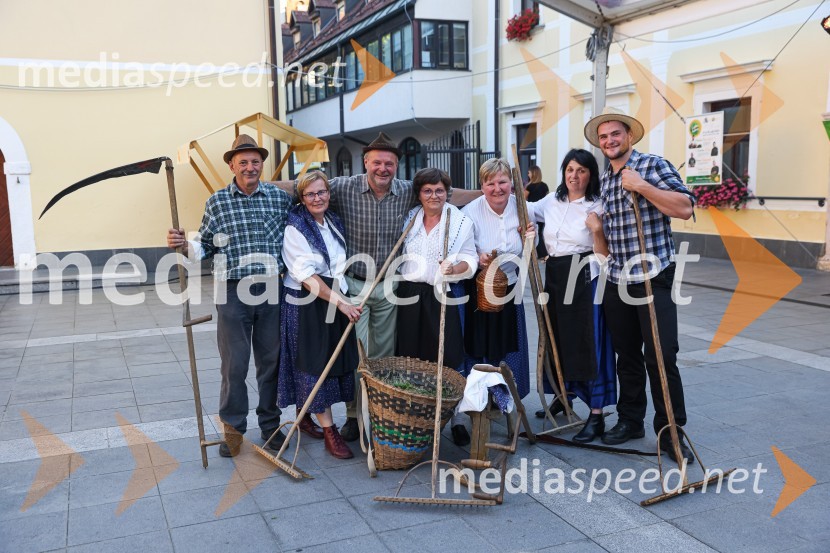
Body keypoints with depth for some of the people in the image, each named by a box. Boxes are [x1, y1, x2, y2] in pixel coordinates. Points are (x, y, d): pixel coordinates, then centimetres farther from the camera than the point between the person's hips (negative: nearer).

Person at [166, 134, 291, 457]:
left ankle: (271, 424, 25)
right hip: (233, 292, -1)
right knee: (233, 364, 3)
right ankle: (233, 428, 19)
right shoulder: (217, 202, 3)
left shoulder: (280, 197, 4)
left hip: (272, 289, 1)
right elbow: (206, 247, 7)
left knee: (271, 360, 10)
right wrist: (185, 244, -11)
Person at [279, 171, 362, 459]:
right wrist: (340, 302, -23)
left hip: (338, 301, 7)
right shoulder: (294, 228, -13)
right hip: (306, 305, -7)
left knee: (333, 361, 12)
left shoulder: (334, 222, 8)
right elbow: (306, 275, -21)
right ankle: (329, 431, 4)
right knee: (314, 364, -2)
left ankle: (303, 414, 30)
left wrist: (345, 299, 11)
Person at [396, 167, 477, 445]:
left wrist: (454, 268, -21)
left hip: (445, 296, -3)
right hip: (411, 295, 3)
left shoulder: (461, 221, 1)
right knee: (411, 357, 6)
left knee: (448, 357, -3)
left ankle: (455, 419, 8)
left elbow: (470, 260, -1)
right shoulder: (409, 219, 11)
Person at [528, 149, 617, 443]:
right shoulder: (552, 202, 8)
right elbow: (526, 209, 27)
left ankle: (596, 416, 1)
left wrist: (597, 230, -25)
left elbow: (604, 256, -9)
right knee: (558, 339, 16)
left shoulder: (597, 207, -7)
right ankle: (563, 397, 37)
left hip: (584, 279, -6)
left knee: (587, 343, -5)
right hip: (554, 277, 6)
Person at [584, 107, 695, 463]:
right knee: (627, 356, 14)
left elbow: (685, 208, -18)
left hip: (654, 278, -6)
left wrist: (641, 186, -21)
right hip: (617, 282, 6)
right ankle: (630, 420, 27)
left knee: (661, 357, -4)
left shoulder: (652, 165, -5)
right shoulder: (604, 180, 13)